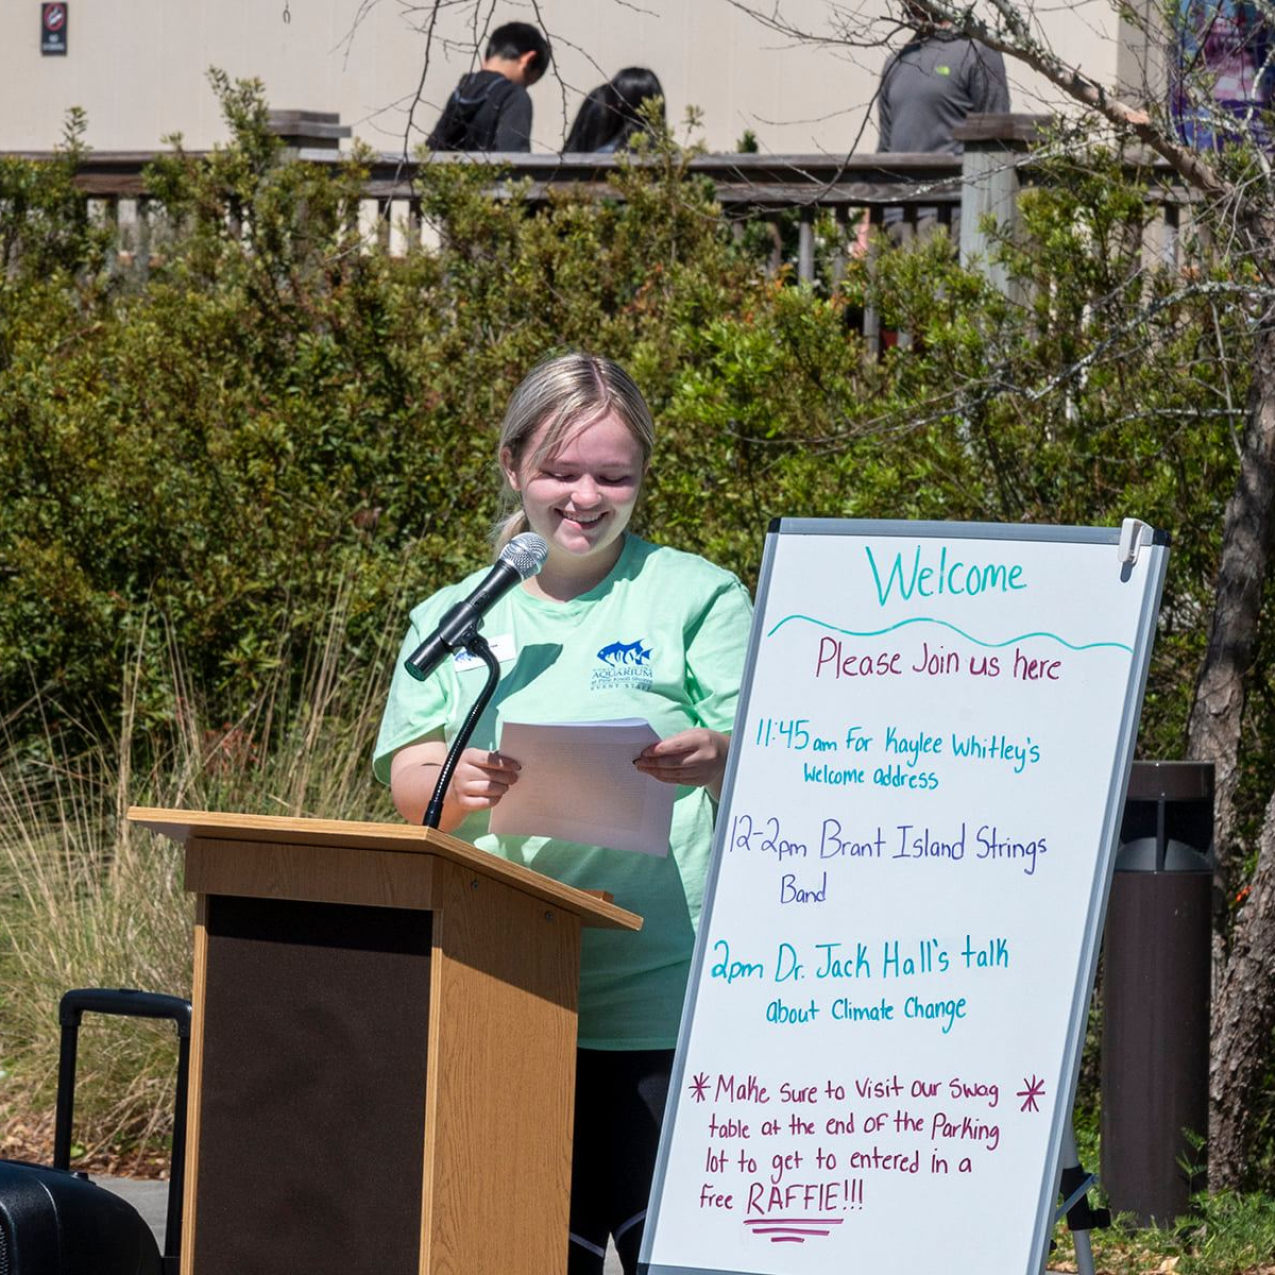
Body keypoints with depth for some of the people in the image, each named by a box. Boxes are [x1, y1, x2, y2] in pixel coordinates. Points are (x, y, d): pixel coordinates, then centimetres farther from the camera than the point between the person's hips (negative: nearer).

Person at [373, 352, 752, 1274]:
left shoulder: (699, 598, 7)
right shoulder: (454, 618, 17)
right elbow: (407, 782, 9)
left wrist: (717, 760, -23)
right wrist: (460, 780, -15)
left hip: (661, 998, -3)